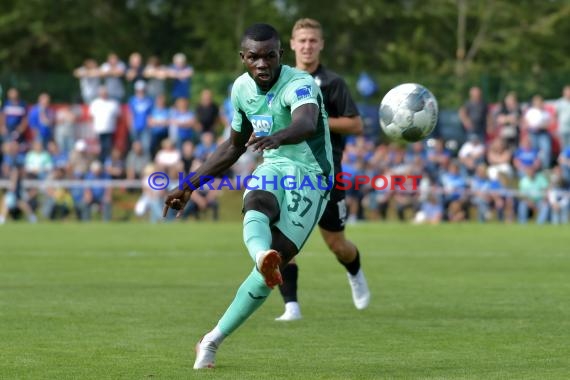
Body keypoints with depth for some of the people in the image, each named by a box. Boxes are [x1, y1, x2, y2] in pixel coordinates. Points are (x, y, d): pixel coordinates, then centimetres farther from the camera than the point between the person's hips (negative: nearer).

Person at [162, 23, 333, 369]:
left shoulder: (300, 84, -19)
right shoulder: (242, 88, 4)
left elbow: (306, 123, -44)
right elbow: (234, 147, 20)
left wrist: (277, 137, -66)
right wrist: (190, 185, 21)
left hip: (310, 176, -5)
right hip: (272, 169, 5)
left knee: (273, 264, -18)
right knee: (256, 205, -34)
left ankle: (213, 341, -8)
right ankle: (262, 255, -69)